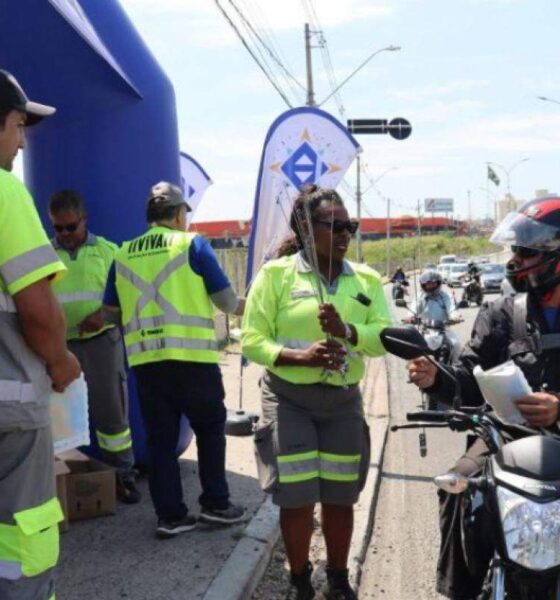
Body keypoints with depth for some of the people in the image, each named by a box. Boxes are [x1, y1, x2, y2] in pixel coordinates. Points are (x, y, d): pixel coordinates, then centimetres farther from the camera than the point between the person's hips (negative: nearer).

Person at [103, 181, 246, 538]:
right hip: (192, 357, -3)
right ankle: (215, 504, 17)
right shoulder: (192, 244, -1)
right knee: (210, 429, 13)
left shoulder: (124, 254, 10)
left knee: (160, 438, 10)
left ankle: (170, 516, 12)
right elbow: (227, 301, 0)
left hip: (145, 360, 4)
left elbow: (110, 309, 14)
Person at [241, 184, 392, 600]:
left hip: (344, 400, 3)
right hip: (289, 399, -3)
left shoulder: (366, 279, 6)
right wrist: (298, 356, -23)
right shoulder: (276, 273, -5)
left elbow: (385, 337, -3)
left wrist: (347, 331, -22)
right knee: (296, 498, 0)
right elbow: (252, 340, -7)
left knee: (340, 497, 11)